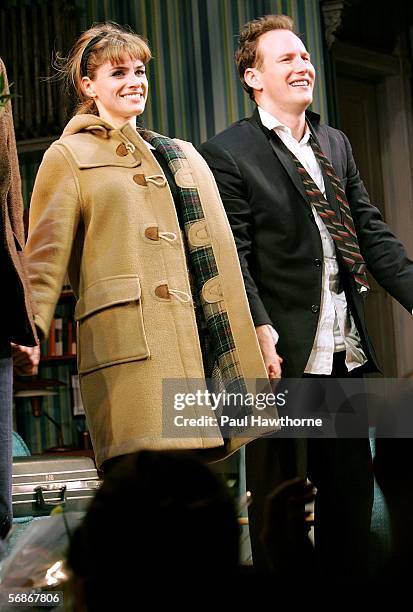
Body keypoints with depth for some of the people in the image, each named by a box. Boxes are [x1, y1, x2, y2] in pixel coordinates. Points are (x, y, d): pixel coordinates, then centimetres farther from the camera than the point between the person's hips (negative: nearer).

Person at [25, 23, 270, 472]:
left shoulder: (183, 156, 25)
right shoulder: (69, 156, 10)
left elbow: (217, 255, 24)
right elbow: (46, 257, 0)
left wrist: (259, 334, 18)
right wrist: (27, 334, -16)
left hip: (195, 342, 6)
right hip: (128, 343, -5)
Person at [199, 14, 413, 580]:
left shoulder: (336, 144, 16)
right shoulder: (227, 154, -4)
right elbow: (233, 257, -11)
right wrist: (260, 331, -23)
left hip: (347, 350, 6)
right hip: (284, 353, -6)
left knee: (351, 487, 14)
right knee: (278, 493, 6)